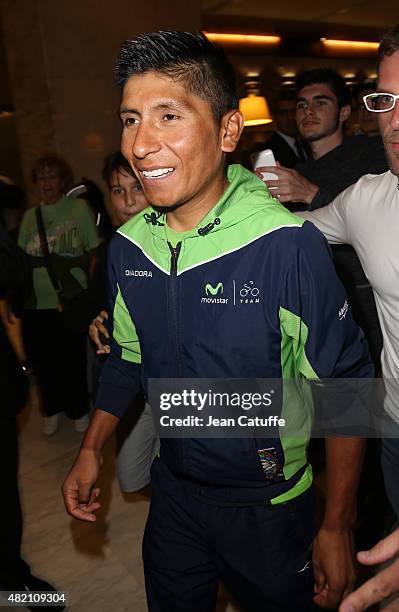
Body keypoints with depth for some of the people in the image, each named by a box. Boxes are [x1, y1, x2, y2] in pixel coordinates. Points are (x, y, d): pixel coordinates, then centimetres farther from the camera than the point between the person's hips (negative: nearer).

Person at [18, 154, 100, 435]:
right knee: (42, 359, 10)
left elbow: (94, 252, -1)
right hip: (36, 304, 3)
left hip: (71, 303, -3)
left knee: (73, 359, 4)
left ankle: (79, 409, 29)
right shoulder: (30, 216, 10)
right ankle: (52, 407, 35)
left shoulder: (79, 208, -1)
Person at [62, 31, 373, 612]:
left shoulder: (288, 245, -25)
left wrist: (337, 528, -12)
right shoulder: (127, 246, -7)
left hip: (266, 506, -4)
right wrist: (91, 450, 7)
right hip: (172, 489, 5)